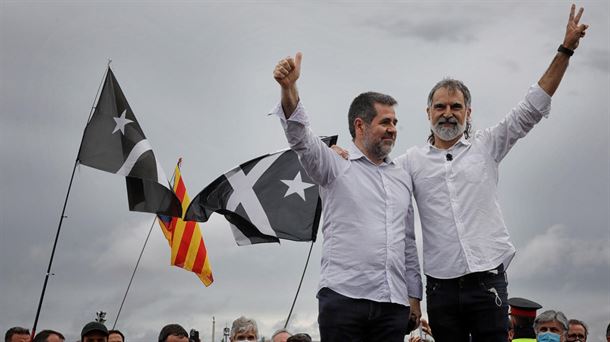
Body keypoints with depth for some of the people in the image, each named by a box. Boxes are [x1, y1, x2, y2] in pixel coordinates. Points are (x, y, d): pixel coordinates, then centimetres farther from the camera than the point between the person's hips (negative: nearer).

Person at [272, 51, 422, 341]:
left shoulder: (402, 178, 21)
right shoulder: (336, 165, 5)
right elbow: (301, 139, -14)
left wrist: (414, 294, 19)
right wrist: (288, 89, -32)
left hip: (393, 304, 5)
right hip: (343, 297, -5)